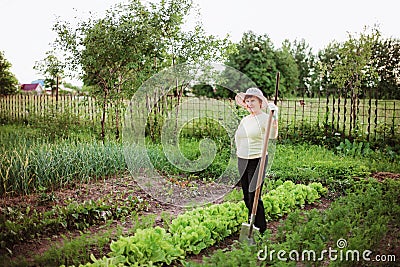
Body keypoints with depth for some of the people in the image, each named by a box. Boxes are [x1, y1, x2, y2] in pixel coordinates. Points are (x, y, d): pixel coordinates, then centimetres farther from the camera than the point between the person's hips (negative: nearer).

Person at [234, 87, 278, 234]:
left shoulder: (264, 118, -10)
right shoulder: (244, 120, 13)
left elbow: (272, 135, -29)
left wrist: (275, 117, -43)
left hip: (257, 161, -7)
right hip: (242, 161, 7)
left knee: (254, 196, -4)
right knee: (246, 197, 14)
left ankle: (260, 229, 13)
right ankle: (251, 225, 30)